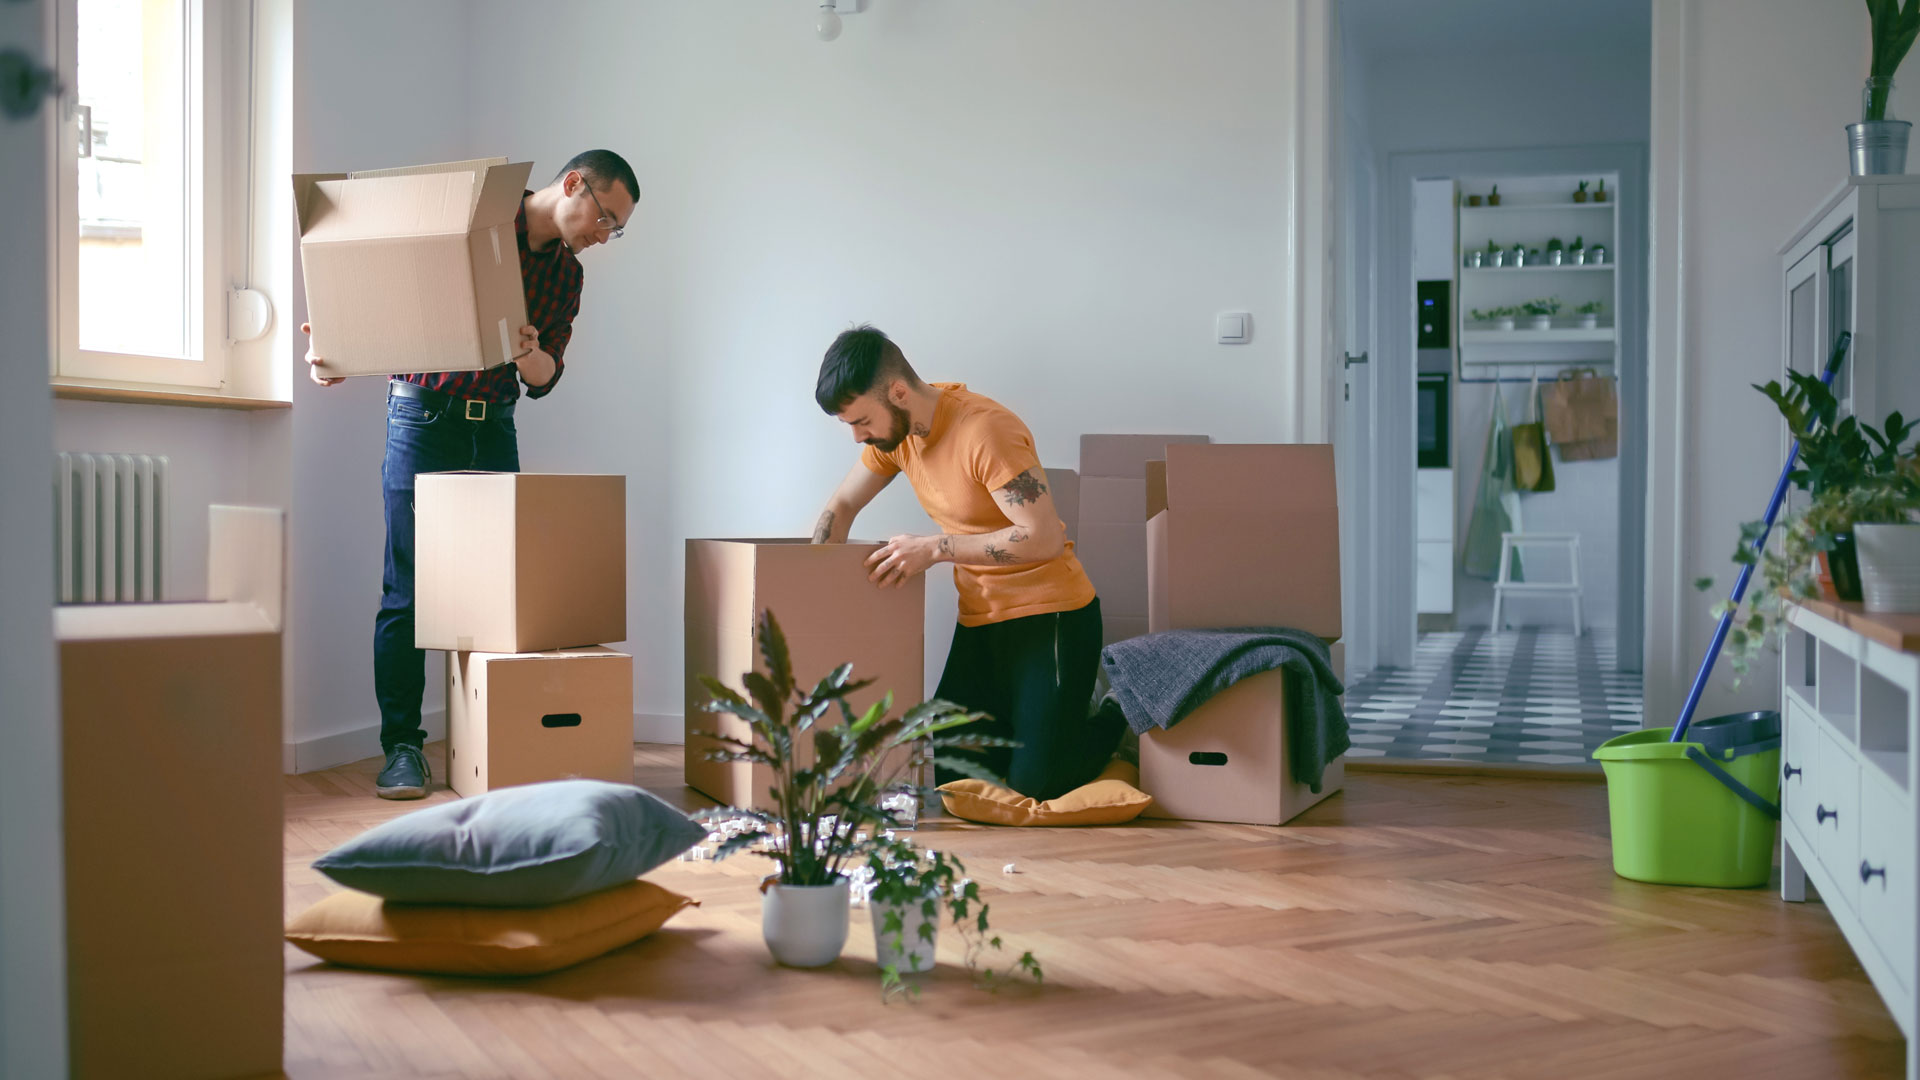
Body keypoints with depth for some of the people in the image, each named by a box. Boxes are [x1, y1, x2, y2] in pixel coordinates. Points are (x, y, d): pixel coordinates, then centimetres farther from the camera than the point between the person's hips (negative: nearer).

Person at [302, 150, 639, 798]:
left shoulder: (567, 274, 10)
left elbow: (545, 378, 6)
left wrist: (530, 356, -18)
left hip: (495, 427, 5)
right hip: (423, 419, -5)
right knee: (407, 591, -5)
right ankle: (402, 745, 1)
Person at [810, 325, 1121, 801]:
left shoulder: (985, 430, -24)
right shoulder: (897, 428, 1)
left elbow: (1044, 537, -27)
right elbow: (842, 506, 14)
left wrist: (935, 549, -24)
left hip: (1049, 613, -8)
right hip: (981, 619, 8)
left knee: (1035, 780, -11)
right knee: (942, 769, 4)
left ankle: (1119, 729, 16)